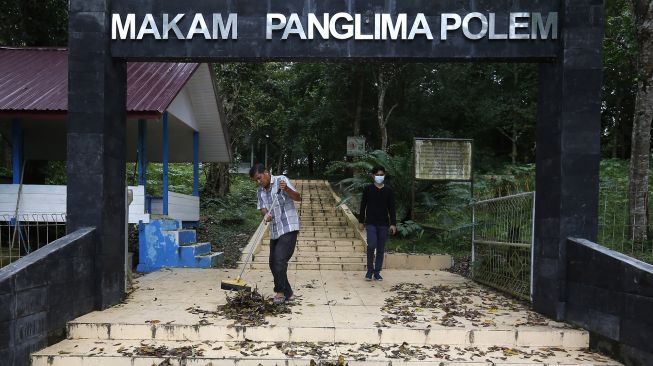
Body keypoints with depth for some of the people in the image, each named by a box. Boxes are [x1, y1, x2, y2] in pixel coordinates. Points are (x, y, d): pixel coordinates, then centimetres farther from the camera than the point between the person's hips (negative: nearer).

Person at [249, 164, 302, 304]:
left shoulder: (281, 180, -6)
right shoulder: (260, 191, 12)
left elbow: (298, 198, -14)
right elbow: (262, 208, 1)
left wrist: (286, 189, -33)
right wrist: (265, 215, -23)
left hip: (289, 229, -7)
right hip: (275, 231, 7)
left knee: (279, 260, -16)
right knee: (273, 263, 9)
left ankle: (280, 292, -2)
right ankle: (287, 293, 22)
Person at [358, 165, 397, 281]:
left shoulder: (388, 191, 5)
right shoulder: (368, 189, 1)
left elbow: (392, 209, 5)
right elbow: (363, 206, 5)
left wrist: (393, 224, -2)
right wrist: (361, 222, 3)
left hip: (383, 224, 2)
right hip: (370, 223, -2)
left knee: (381, 249, 5)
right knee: (371, 245, -16)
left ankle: (377, 272, 17)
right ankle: (370, 270, 3)